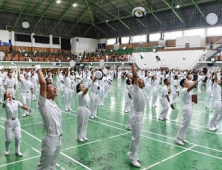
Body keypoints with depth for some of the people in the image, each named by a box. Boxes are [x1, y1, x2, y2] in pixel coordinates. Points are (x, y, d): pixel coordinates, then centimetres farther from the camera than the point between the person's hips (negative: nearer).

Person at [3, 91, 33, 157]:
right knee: (9, 139, 3)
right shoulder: (6, 103, -5)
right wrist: (6, 101, -52)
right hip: (9, 122, -2)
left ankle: (17, 151, 22)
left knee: (18, 137, 0)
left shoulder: (16, 102, 0)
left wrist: (28, 109, -38)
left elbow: (22, 106, -17)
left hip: (16, 122, 2)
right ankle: (7, 150, 34)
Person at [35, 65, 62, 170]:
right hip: (50, 139, -8)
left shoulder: (53, 103, 9)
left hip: (58, 138, 8)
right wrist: (38, 69, -17)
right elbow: (43, 83, -28)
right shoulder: (44, 103, -15)